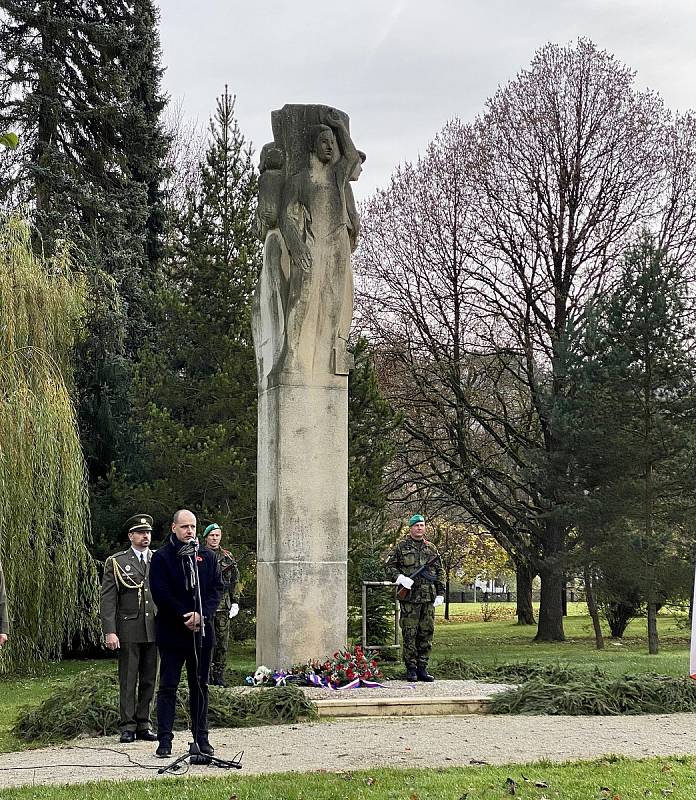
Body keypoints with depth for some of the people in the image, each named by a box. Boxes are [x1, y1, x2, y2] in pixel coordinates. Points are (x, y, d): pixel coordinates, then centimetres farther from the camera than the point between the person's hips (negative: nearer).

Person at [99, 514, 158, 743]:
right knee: (128, 680, 0)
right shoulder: (116, 562, 2)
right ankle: (128, 726, 7)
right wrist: (109, 631, -11)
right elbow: (108, 600, -2)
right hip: (128, 630, -3)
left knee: (149, 680, 7)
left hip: (154, 629, 3)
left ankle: (144, 725, 15)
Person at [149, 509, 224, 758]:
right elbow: (161, 594, -10)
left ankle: (201, 738, 17)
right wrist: (185, 617, -14)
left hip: (201, 630, 4)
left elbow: (217, 588, 4)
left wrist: (201, 615, -11)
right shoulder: (161, 558, -3)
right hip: (172, 632, -4)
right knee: (168, 686, 0)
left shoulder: (207, 557, 8)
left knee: (200, 686, 10)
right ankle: (165, 740, 3)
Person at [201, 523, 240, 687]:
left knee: (222, 642, 3)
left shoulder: (227, 557, 14)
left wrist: (235, 602, 10)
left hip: (223, 606, 3)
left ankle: (219, 675, 9)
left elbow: (234, 581, 16)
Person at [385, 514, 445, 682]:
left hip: (428, 598, 4)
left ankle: (422, 667, 13)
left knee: (427, 633, 5)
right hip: (409, 597, -4)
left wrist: (440, 593, 8)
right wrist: (400, 578, -13)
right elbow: (389, 566, 4)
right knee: (409, 634, -2)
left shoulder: (431, 548, 14)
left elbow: (440, 572, 16)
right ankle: (411, 668, 5)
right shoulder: (402, 546, 3)